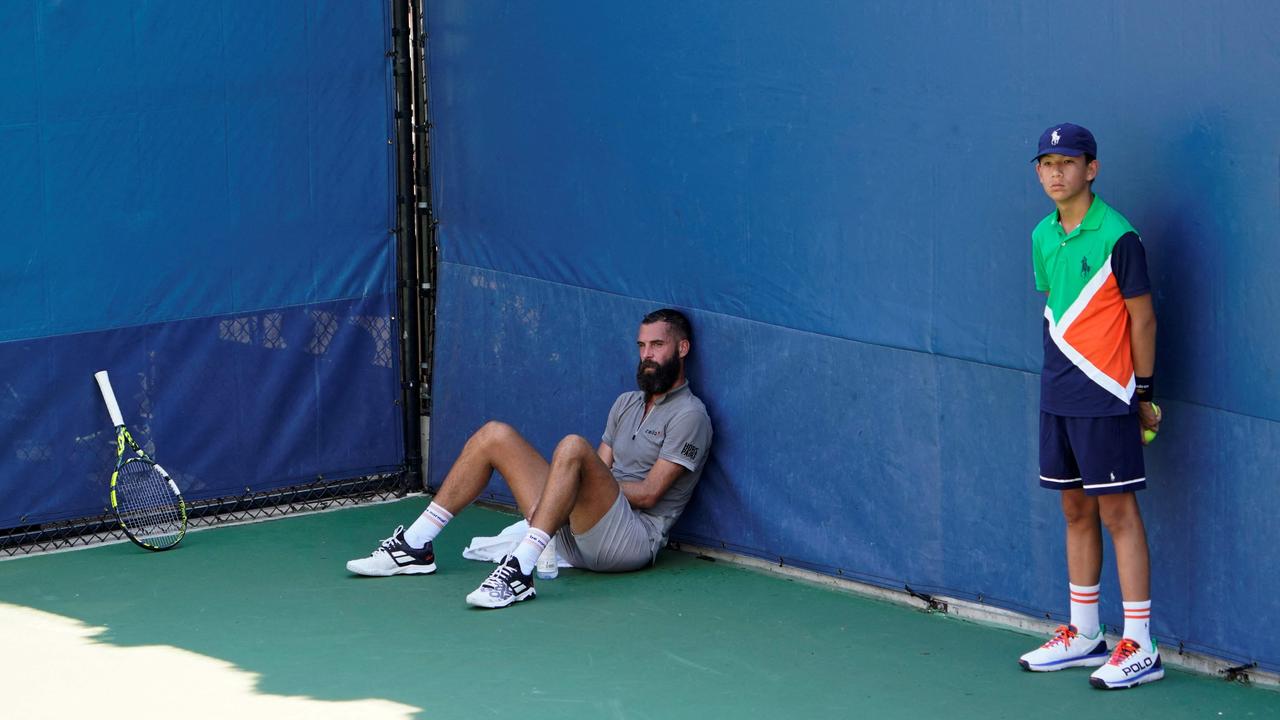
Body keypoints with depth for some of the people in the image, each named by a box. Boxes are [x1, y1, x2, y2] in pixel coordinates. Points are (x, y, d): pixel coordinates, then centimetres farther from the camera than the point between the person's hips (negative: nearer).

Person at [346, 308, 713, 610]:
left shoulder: (689, 415, -2)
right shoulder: (627, 403, 25)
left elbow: (649, 493, -9)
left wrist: (586, 474, -3)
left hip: (634, 539, -8)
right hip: (572, 536, 8)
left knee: (573, 446, -35)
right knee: (495, 434, 2)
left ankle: (520, 570, -45)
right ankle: (414, 546, -3)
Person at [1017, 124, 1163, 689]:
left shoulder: (1116, 236, -12)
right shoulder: (1042, 237, 10)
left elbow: (1141, 316, -8)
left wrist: (1143, 392, -6)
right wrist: (1060, 373, 15)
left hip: (1104, 397, -7)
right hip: (1057, 396, 7)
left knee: (1117, 512, -5)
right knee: (1076, 510, 14)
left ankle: (1139, 648, -2)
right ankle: (1083, 636, 23)